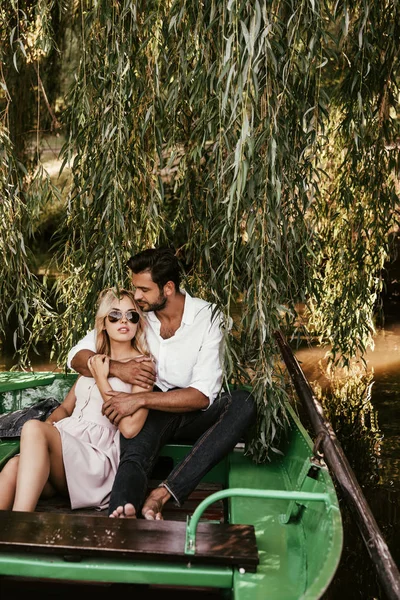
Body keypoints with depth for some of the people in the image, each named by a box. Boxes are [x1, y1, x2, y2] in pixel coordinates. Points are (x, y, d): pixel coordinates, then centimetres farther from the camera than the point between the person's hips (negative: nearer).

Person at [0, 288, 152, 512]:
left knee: (33, 428, -32)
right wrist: (46, 427, 3)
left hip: (99, 457, -5)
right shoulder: (94, 361, 23)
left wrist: (101, 380, -3)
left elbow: (130, 428, -9)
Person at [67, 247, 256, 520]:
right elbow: (77, 356, 0)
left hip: (195, 415, 0)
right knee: (134, 456, -34)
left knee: (244, 403, -33)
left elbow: (202, 395, -17)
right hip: (152, 414, 1)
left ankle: (163, 494, -42)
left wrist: (140, 399, -26)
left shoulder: (207, 317, -10)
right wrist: (116, 367, -21)